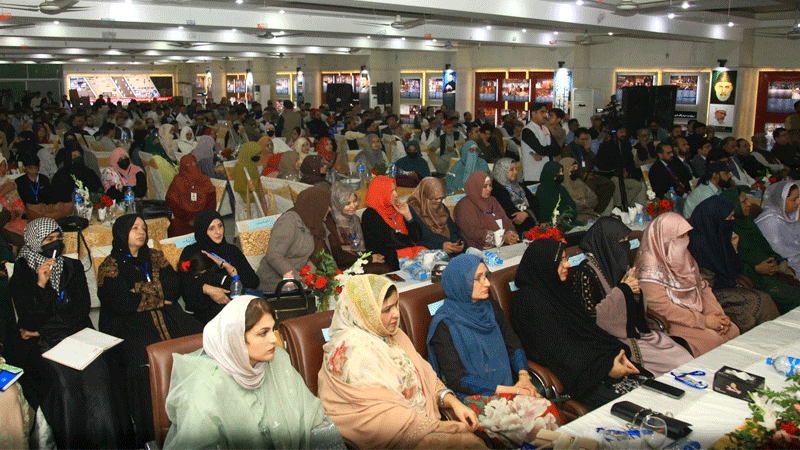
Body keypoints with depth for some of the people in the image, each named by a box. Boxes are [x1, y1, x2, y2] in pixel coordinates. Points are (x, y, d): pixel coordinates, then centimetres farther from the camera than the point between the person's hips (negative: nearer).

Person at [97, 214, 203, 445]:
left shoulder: (155, 257, 22)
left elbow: (174, 288, 9)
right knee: (142, 363, -33)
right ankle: (149, 430, -21)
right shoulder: (110, 266, 8)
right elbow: (123, 303, -7)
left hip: (167, 315, 4)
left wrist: (142, 291, -3)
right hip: (130, 325, -4)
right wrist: (158, 297, 1)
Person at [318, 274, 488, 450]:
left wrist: (453, 402, -5)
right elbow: (383, 418, -19)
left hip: (425, 421, 8)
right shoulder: (351, 350, -16)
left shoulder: (391, 334, 10)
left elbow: (425, 374, 13)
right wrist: (442, 427, -15)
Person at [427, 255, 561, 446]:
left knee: (547, 409, -23)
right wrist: (508, 389, -14)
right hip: (472, 397, -6)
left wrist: (523, 376, -4)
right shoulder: (445, 324, -10)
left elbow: (514, 345, 16)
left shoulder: (491, 308, 10)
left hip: (506, 389, 6)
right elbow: (456, 379, -12)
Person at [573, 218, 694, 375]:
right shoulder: (586, 272, -16)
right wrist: (622, 291, -18)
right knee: (677, 364, -13)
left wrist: (636, 291, -7)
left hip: (634, 331, 8)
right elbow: (590, 316, -21)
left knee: (685, 358, -4)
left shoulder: (616, 265, 9)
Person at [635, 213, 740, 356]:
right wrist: (703, 320, -18)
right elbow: (661, 308, -22)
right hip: (668, 322, -8)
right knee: (713, 338, -24)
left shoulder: (683, 256, 7)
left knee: (732, 330, -10)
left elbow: (702, 286, 11)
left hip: (696, 312, 8)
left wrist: (717, 314, -6)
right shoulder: (650, 266, -20)